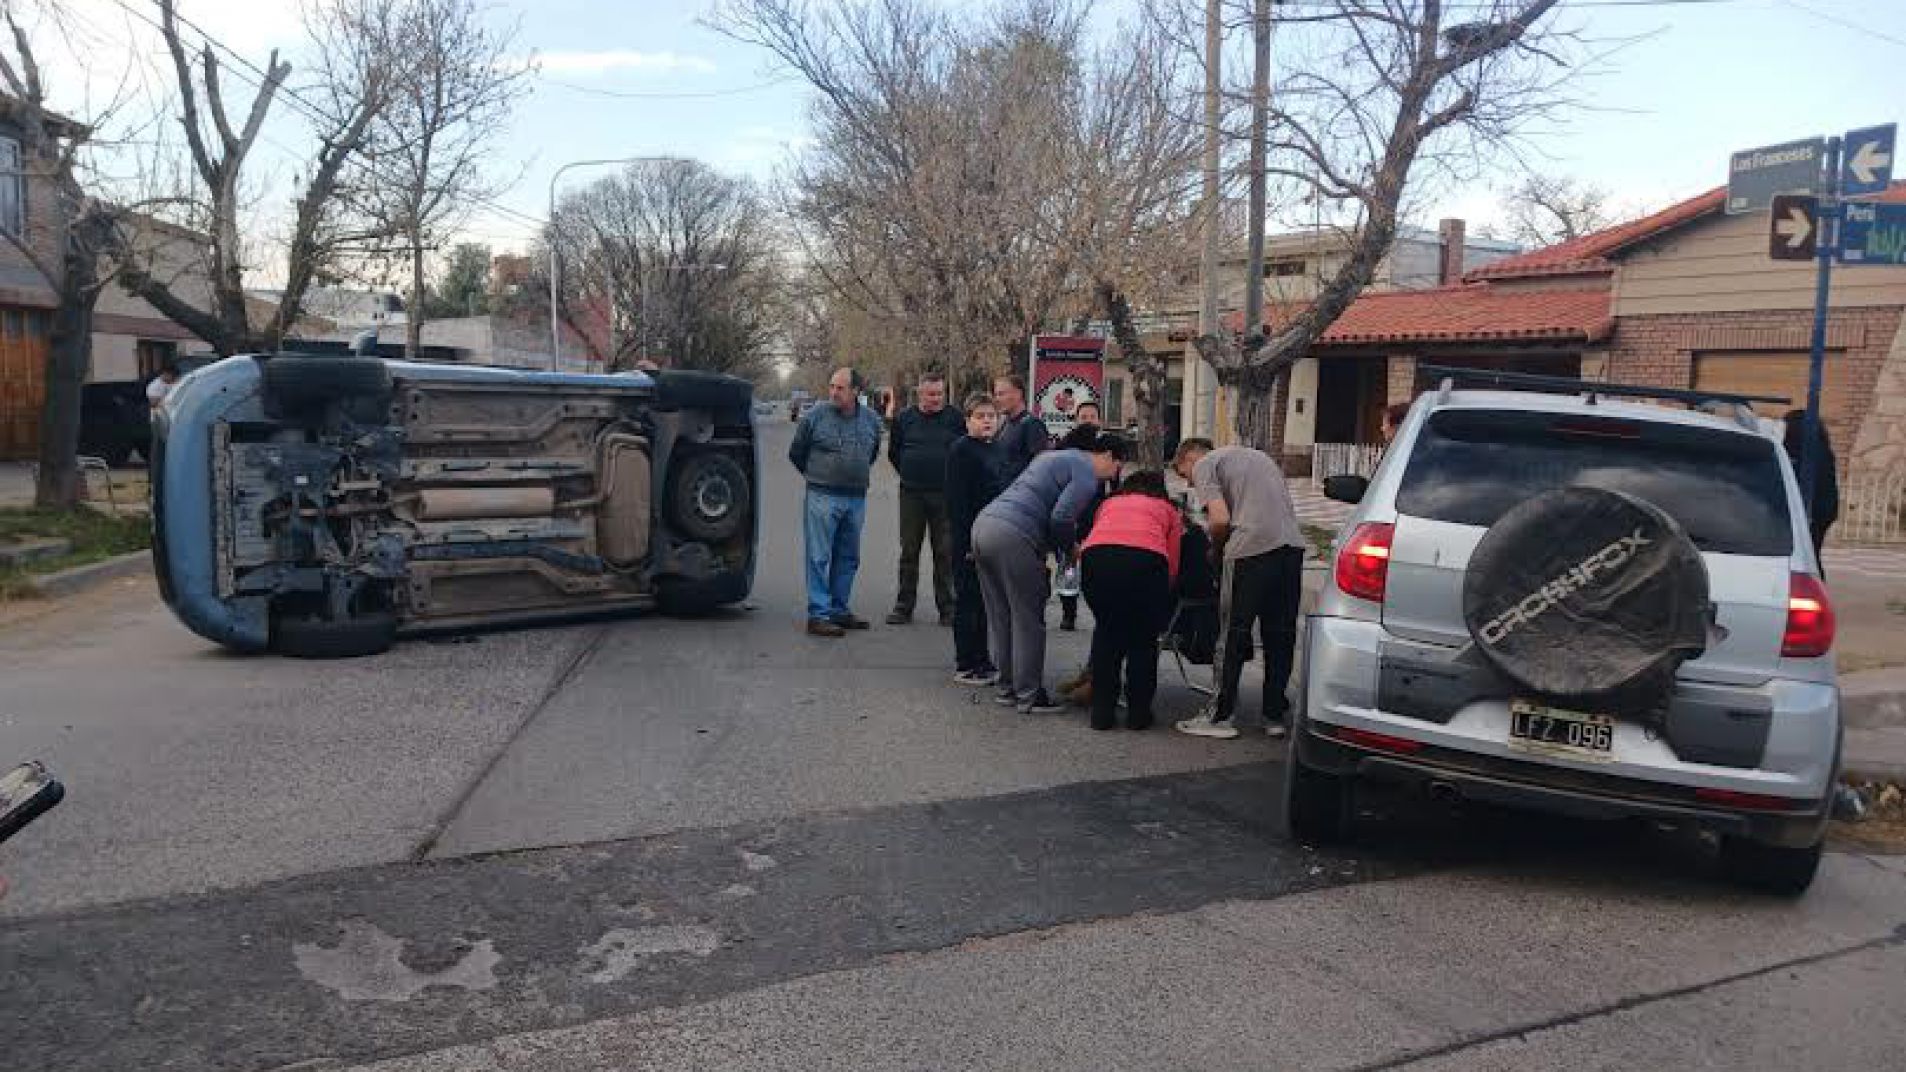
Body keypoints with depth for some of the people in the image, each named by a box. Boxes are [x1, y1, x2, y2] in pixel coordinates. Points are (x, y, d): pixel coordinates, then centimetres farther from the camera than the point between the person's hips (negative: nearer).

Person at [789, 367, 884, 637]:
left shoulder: (871, 420, 6)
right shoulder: (814, 417, -5)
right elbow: (796, 454, 7)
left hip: (857, 499, 5)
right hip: (823, 497, -5)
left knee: (848, 558, 11)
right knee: (819, 558, -5)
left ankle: (839, 610, 22)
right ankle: (818, 615, -3)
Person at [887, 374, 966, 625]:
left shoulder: (955, 419, 1)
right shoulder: (904, 418, 6)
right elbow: (893, 452, 16)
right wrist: (909, 475, 11)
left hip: (945, 495, -1)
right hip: (911, 494, 1)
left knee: (945, 552, 2)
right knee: (908, 551, 6)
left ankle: (947, 608, 10)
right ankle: (903, 607, 13)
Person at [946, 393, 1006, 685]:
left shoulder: (995, 450, 13)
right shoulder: (961, 450, -12)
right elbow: (956, 500, -17)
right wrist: (966, 542, -21)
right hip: (969, 540, -8)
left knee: (984, 602, 14)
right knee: (968, 601, -1)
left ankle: (980, 660, 24)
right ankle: (966, 666, 7)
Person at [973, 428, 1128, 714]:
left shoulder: (1054, 456, 27)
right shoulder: (1086, 475, -2)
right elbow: (1061, 517, -13)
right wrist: (1070, 548, 5)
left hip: (983, 525, 9)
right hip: (1013, 537, -9)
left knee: (1000, 618, 15)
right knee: (1028, 621, 0)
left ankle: (1008, 687, 23)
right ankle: (1029, 696, 6)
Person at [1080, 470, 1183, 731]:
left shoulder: (1109, 503, 36)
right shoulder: (1168, 510, 31)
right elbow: (1172, 566, 19)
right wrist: (1160, 597, 36)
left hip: (1096, 555, 2)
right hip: (1146, 559, -2)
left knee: (1106, 631, 24)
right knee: (1143, 638, 21)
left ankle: (1102, 712, 24)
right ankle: (1138, 712, 24)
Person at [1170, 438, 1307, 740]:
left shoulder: (1204, 465, 7)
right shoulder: (1255, 455, 30)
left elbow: (1221, 520, -8)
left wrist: (1216, 550, 11)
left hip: (1252, 548, -7)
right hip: (1292, 544, 7)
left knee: (1232, 634, 3)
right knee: (1280, 635, 13)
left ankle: (1220, 717, 8)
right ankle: (1275, 716, 19)